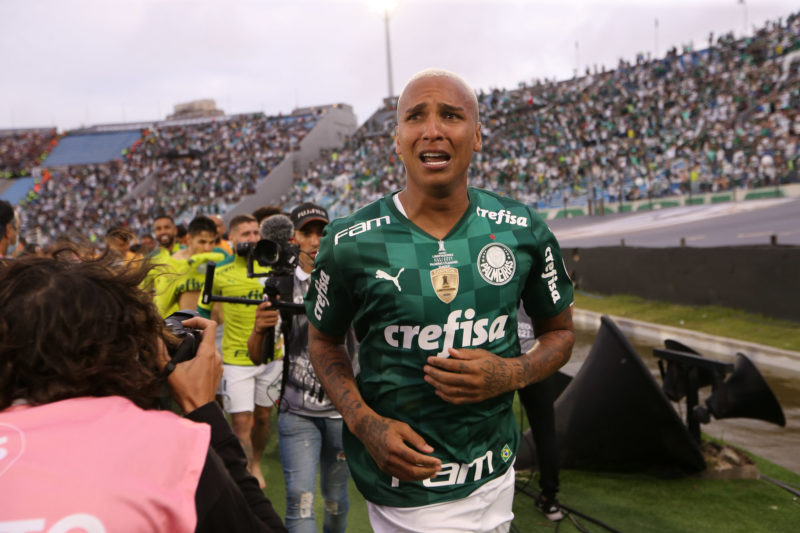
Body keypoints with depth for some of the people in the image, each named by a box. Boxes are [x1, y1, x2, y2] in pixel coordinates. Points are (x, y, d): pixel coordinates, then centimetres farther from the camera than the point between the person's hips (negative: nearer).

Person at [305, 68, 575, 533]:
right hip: (402, 470, -2)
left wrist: (513, 373, -14)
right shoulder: (352, 242, -11)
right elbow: (324, 340, 3)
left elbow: (560, 330, 6)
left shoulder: (523, 230, -5)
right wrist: (364, 422, -12)